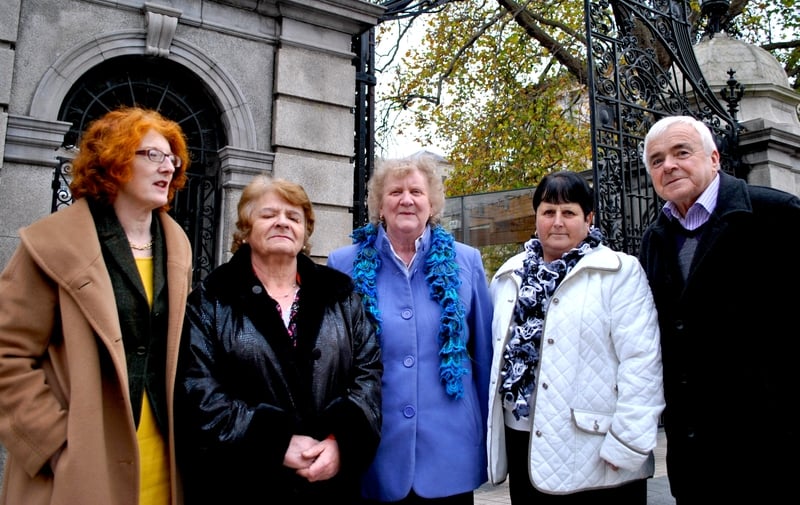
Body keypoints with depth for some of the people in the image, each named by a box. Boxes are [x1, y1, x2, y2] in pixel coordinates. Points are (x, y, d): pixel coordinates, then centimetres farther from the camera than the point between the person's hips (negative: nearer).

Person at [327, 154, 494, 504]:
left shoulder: (466, 262, 1)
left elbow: (485, 352, 7)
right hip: (374, 451, 0)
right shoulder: (344, 265, 0)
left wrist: (489, 431, 10)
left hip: (449, 449, 1)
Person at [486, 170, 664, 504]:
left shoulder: (620, 272, -7)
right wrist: (492, 434, 13)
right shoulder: (511, 276, 9)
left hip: (595, 454, -4)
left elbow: (641, 363, -12)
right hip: (522, 444, 5)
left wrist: (626, 445, -15)